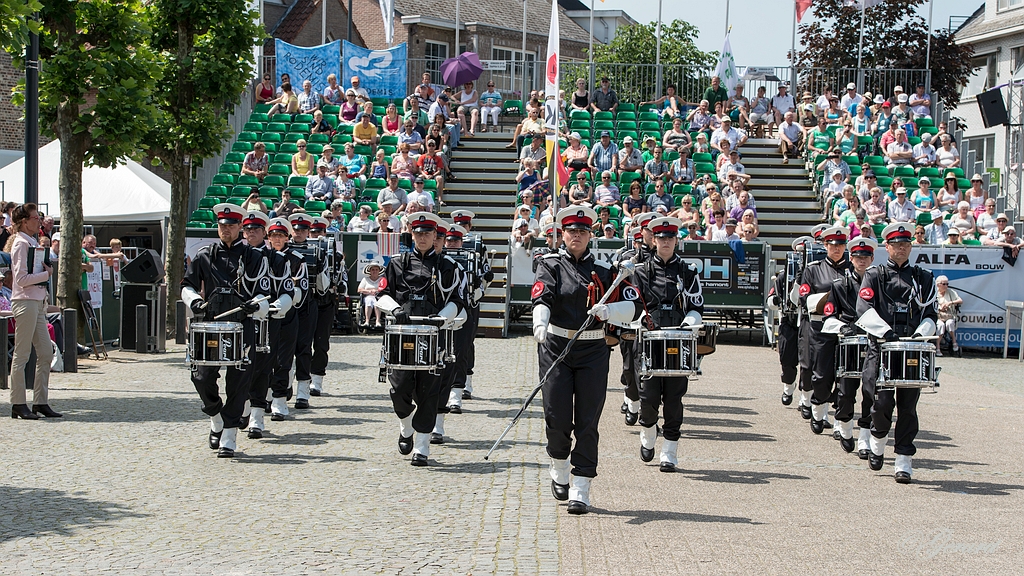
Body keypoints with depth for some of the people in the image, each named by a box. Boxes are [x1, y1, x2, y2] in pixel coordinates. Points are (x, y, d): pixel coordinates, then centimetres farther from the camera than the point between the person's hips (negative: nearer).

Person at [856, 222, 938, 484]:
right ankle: (877, 442, 20)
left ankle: (904, 463, 2)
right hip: (881, 347, -2)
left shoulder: (923, 278, 15)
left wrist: (920, 334, -10)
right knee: (882, 401, -9)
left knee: (908, 405, -1)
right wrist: (886, 332, -20)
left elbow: (931, 313, 10)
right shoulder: (874, 275, 8)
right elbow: (864, 309, -5)